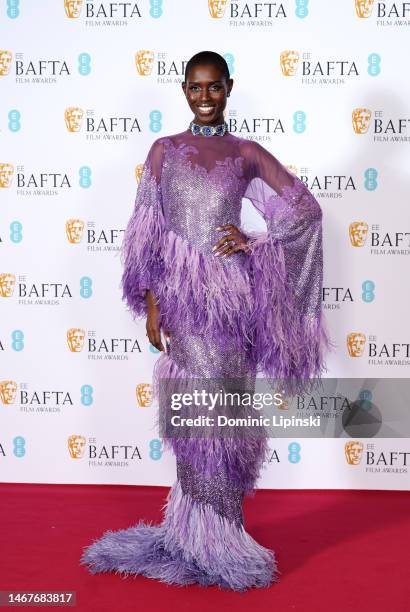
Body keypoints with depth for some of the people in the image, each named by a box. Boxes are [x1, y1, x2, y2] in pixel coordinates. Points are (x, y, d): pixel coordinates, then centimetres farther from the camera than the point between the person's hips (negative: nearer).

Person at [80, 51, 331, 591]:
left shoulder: (246, 153, 9)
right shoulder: (164, 151, 9)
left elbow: (305, 209, 9)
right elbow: (148, 233, 5)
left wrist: (252, 241, -3)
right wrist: (151, 304, -1)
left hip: (231, 294, 1)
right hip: (182, 294, -1)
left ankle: (197, 526, 23)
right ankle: (212, 539, 15)